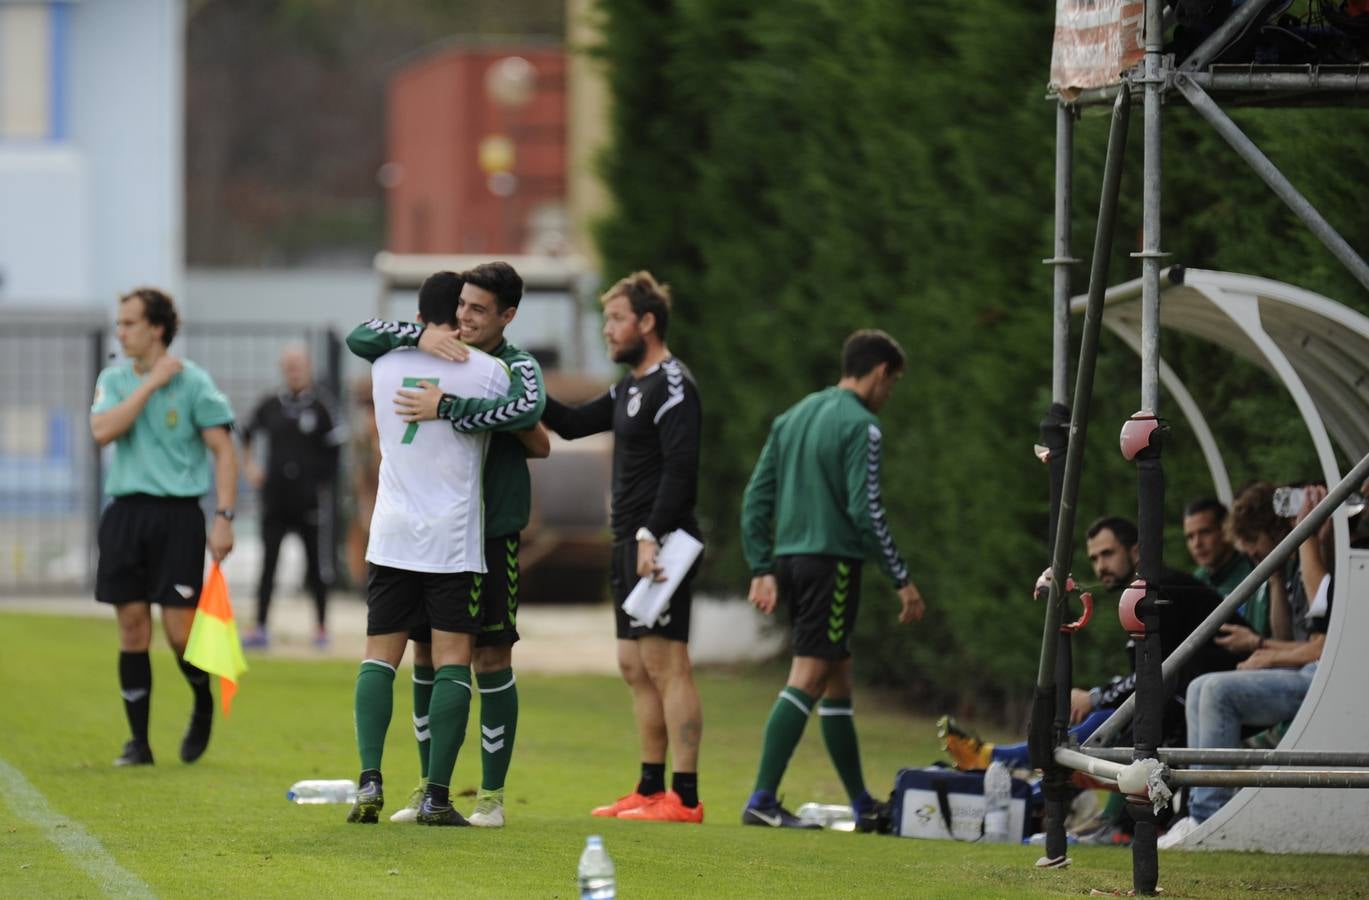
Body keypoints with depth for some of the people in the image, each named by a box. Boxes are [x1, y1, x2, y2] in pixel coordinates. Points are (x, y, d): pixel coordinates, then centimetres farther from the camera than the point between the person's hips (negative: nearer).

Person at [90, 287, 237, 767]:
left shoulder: (192, 382, -3)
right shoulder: (113, 380, 9)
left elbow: (223, 450, -3)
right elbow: (102, 431, -9)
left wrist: (224, 517, -11)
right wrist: (149, 384, -11)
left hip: (177, 514, -4)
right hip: (125, 512, 4)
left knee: (180, 633, -8)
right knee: (132, 629, 1)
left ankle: (203, 705, 22)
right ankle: (138, 740, 8)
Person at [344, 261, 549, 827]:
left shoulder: (517, 366, -5)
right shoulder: (439, 352, 7)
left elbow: (529, 409, -28)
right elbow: (360, 339, 1)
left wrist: (446, 409, -28)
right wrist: (420, 336, -16)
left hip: (491, 531, -4)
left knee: (490, 659, -1)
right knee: (426, 656, 7)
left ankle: (492, 794, 6)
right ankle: (428, 787, 16)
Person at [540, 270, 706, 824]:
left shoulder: (672, 386, -11)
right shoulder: (630, 387, 18)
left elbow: (680, 468, -20)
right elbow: (573, 424, 27)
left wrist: (651, 536, -25)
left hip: (659, 544, -10)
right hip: (629, 544, 10)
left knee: (666, 664, -12)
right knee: (636, 668, 12)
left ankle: (686, 798, -14)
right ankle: (651, 789, 17)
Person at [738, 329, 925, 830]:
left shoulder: (793, 418, 16)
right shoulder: (861, 426, -8)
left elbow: (756, 499, 14)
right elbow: (864, 510, -15)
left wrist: (762, 571, 15)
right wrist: (902, 581, -10)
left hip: (789, 559, 8)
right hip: (833, 560, -8)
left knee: (837, 680, 15)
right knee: (806, 682, -10)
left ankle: (863, 805, 20)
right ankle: (762, 799, -17)